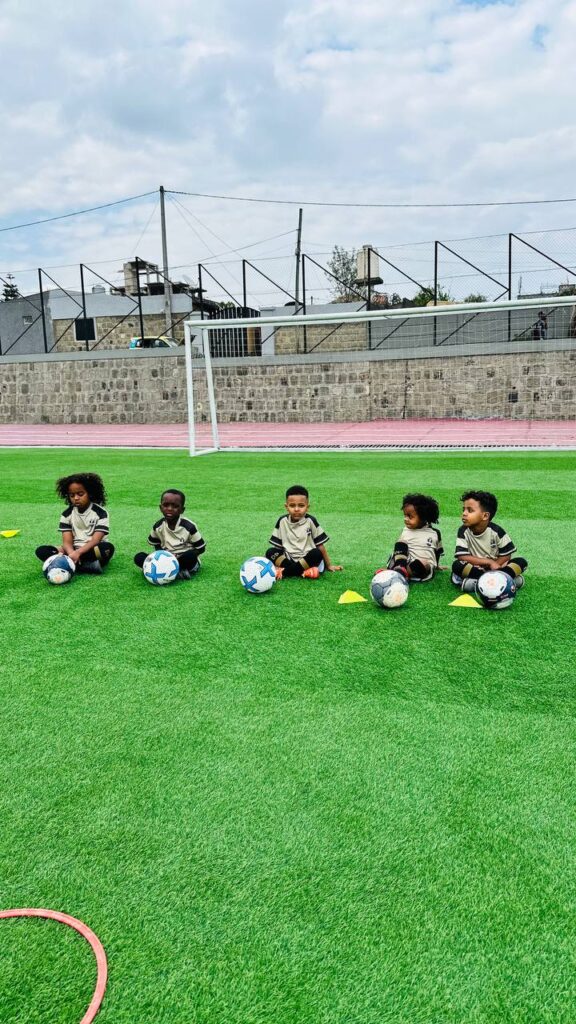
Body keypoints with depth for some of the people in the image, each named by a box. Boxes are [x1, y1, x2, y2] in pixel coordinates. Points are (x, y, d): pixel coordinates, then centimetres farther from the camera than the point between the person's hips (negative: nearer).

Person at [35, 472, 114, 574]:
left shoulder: (100, 512, -6)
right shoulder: (67, 514, 3)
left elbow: (95, 540, -16)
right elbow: (67, 541, -5)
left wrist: (78, 553, -33)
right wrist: (72, 554, -29)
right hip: (73, 551, 4)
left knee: (108, 548, -36)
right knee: (41, 551, -20)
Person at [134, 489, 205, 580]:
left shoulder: (189, 526, -15)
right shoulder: (158, 526, -5)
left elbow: (201, 548, -10)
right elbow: (156, 545, 10)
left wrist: (179, 557, -20)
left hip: (183, 561, -4)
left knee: (190, 556, -38)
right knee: (139, 557, -18)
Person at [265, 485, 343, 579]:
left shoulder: (310, 521, -4)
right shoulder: (282, 521, 2)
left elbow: (320, 545, 1)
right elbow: (277, 545, 6)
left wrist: (329, 566, 4)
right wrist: (278, 564, -6)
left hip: (307, 560, -2)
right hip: (288, 559, 2)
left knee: (316, 553, -33)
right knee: (270, 552, -21)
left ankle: (284, 572, -26)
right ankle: (303, 572, -31)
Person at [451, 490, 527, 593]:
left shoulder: (496, 530, -11)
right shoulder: (463, 531, -12)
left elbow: (506, 555, -6)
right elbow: (462, 557, -20)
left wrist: (493, 566, -21)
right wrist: (489, 562, -23)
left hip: (494, 568, 1)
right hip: (475, 569, -1)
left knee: (522, 562, -19)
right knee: (456, 565, -31)